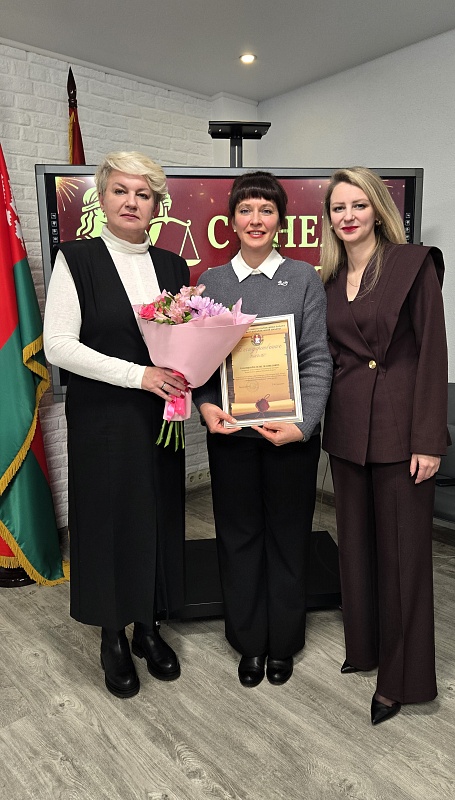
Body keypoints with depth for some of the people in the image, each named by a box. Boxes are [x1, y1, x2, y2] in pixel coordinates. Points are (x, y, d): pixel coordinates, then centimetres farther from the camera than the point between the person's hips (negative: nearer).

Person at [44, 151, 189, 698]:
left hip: (160, 417, 4)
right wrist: (137, 374, -19)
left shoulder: (172, 266, 9)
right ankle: (113, 638, 28)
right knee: (108, 520, 6)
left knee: (159, 518, 10)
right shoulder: (76, 260, -3)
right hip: (102, 420, -3)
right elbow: (58, 345, -12)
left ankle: (149, 627, 32)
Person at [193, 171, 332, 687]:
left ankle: (283, 643, 34)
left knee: (288, 536, 12)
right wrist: (206, 405, -14)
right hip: (230, 432, 2)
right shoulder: (210, 282, 6)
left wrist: (302, 424, -15)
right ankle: (249, 642, 34)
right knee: (239, 535, 12)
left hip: (292, 431, -1)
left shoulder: (305, 278, 1)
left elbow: (317, 358, -4)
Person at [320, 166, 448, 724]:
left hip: (399, 427, -6)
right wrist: (319, 418, 6)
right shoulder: (330, 279, 11)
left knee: (402, 549, 5)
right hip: (346, 427, 6)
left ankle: (401, 677, 23)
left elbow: (433, 353, -10)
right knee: (356, 541, 16)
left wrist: (428, 439, -14)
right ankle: (365, 645, 38)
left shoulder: (414, 264, -6)